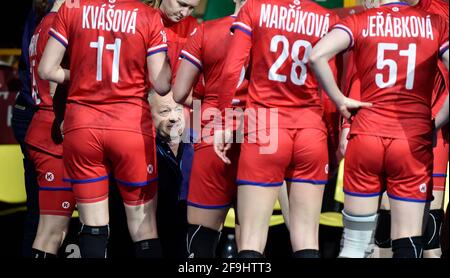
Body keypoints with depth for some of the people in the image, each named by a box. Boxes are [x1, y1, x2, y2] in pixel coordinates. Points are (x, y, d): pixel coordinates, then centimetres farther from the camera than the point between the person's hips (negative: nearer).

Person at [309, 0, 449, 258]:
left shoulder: (360, 21, 4)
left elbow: (317, 56, -13)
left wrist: (340, 100, -1)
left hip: (366, 136, 1)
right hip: (414, 141, -1)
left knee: (355, 244, 7)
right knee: (408, 245, 1)